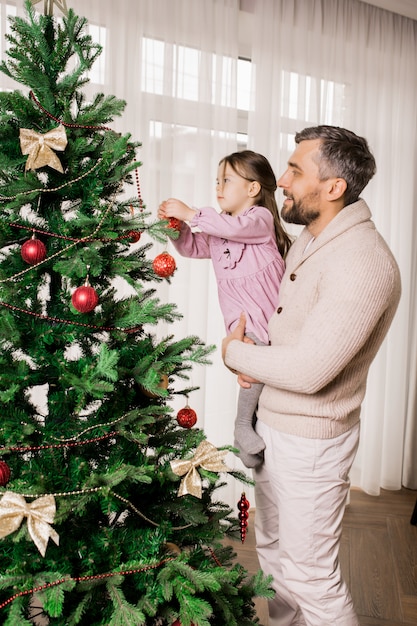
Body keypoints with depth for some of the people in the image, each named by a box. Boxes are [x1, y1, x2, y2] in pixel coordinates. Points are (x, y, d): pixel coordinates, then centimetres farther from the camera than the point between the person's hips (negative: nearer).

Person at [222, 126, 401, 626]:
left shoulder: (362, 264, -27)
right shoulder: (310, 238, 4)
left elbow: (308, 370, -29)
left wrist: (235, 352, -12)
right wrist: (254, 355, 1)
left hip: (310, 438, -9)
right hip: (271, 420, 9)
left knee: (311, 575, 6)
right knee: (272, 548, 25)